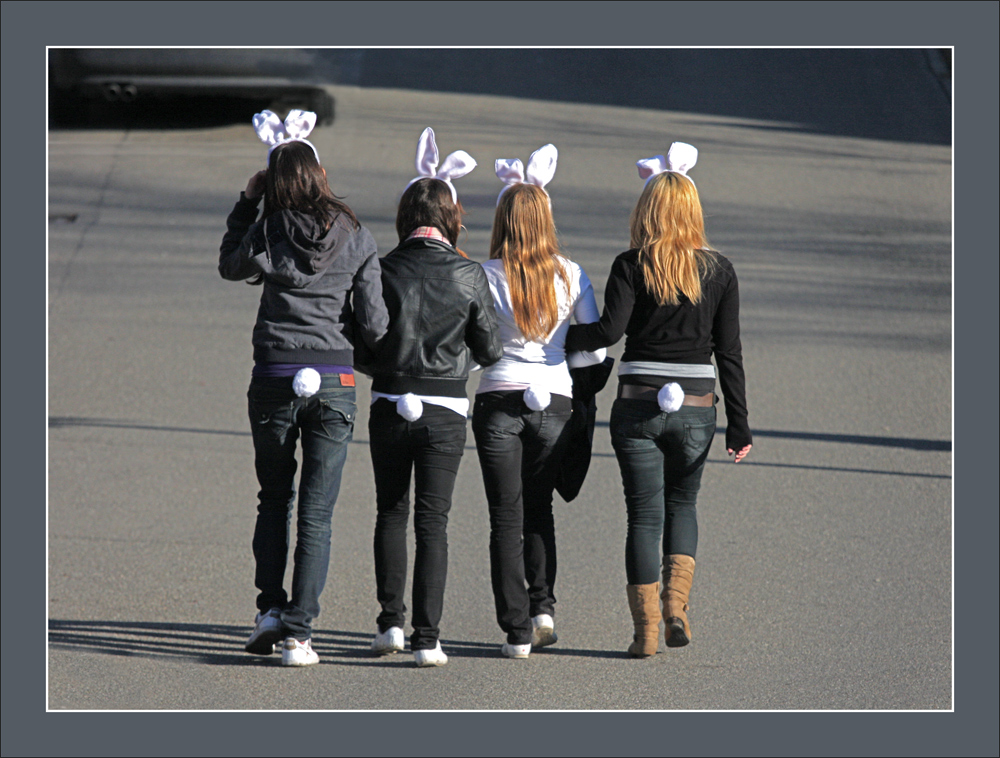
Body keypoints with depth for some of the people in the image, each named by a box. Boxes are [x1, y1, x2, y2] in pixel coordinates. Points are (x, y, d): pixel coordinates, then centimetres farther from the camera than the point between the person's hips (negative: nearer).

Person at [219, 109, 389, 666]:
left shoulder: (267, 231, -3)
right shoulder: (356, 238, -1)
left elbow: (231, 265, 19)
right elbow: (374, 323, -2)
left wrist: (247, 203, 22)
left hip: (275, 379, 0)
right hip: (334, 381, 0)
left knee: (274, 500, 19)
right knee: (317, 512, 3)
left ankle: (270, 608, 10)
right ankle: (299, 633, -3)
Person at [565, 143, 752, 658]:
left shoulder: (631, 267, -6)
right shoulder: (718, 272, 1)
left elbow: (610, 329, -19)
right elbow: (729, 354, 0)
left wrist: (562, 339, -3)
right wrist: (738, 425, 2)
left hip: (638, 406, -2)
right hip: (696, 409, 2)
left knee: (644, 513, 6)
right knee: (682, 503, 22)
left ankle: (646, 629, 3)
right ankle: (677, 602, 5)